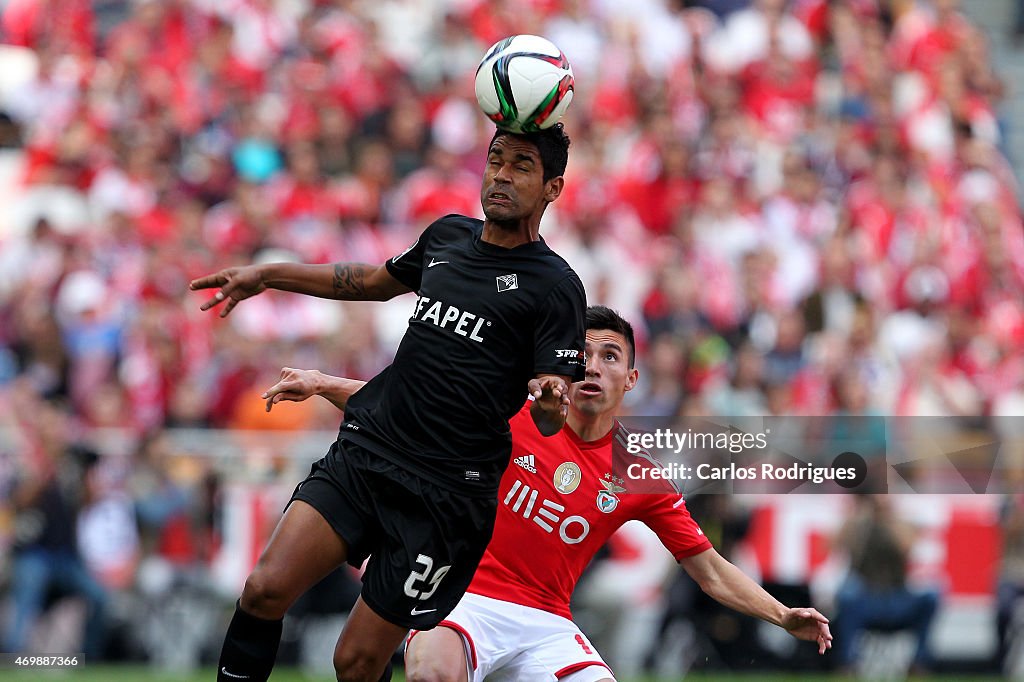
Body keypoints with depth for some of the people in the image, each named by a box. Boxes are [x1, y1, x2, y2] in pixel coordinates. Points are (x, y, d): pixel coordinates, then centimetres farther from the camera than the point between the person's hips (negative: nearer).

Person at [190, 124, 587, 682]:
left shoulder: (555, 287, -6)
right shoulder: (449, 235, 11)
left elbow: (550, 421, -11)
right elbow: (376, 282, 32)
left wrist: (551, 403, -34)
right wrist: (267, 275, 30)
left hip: (445, 494, -5)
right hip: (363, 449, 5)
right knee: (266, 590, -15)